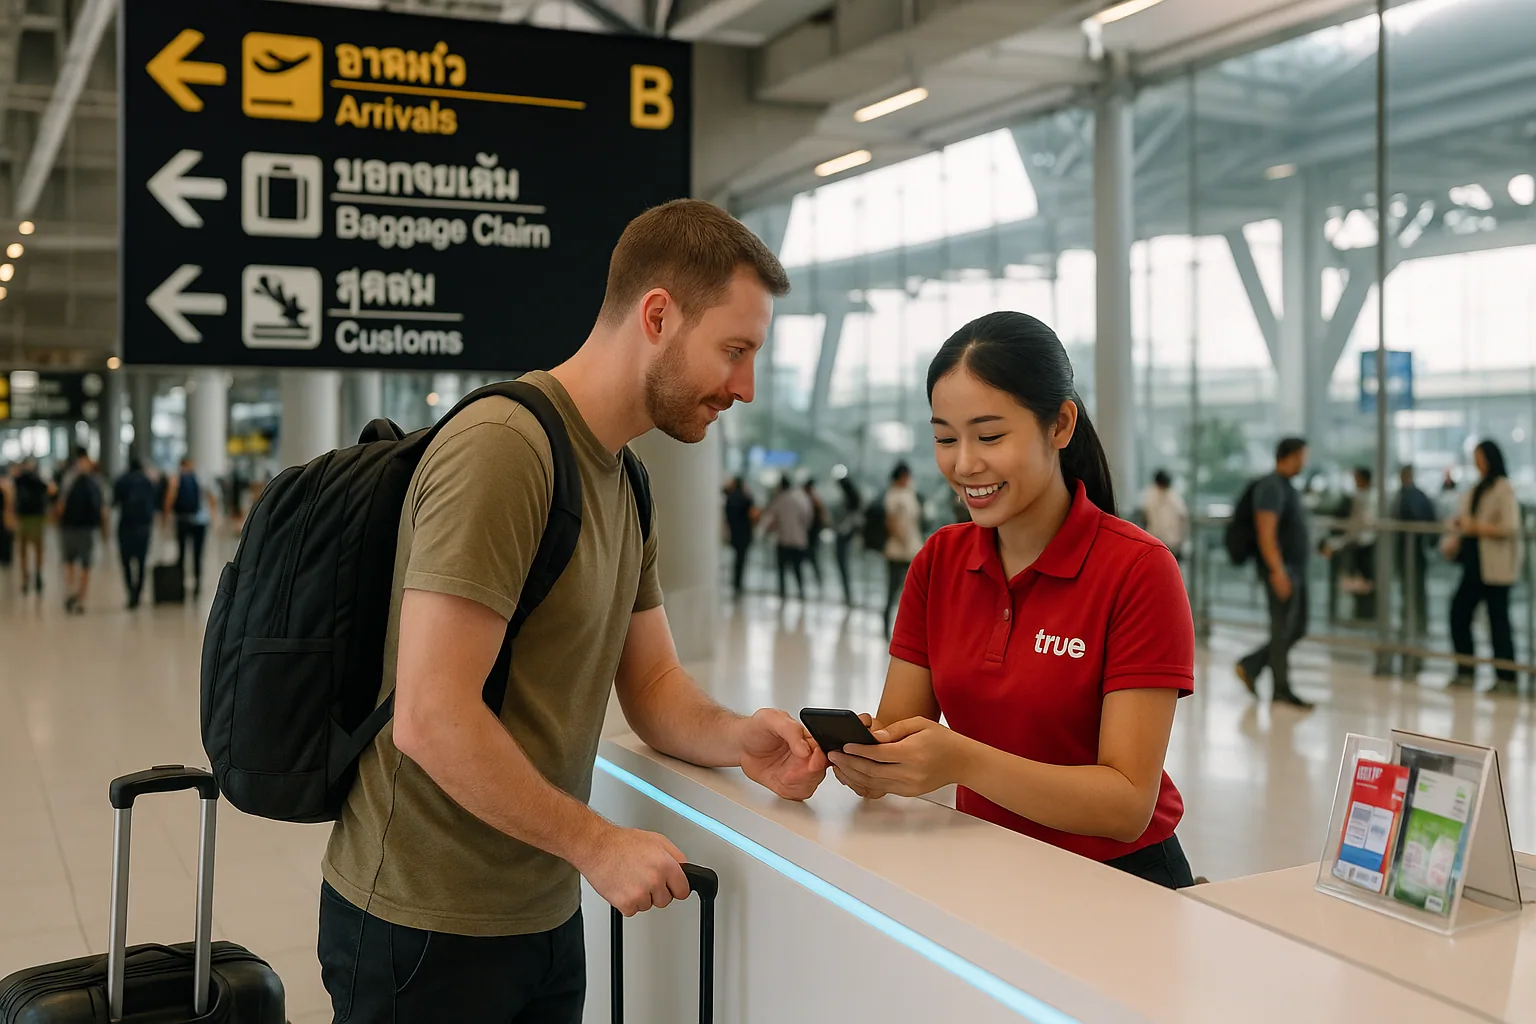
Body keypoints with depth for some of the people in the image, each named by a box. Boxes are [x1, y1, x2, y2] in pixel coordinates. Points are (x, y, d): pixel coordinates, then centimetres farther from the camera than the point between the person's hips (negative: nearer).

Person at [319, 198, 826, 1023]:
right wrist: (598, 845, -17)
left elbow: (651, 684, 8)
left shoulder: (625, 483, 9)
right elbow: (432, 720, -26)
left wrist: (735, 738, -12)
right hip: (427, 931, -8)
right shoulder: (501, 446, -22)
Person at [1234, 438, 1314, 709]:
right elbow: (1266, 533, -22)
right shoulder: (1272, 487, -14)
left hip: (1295, 569, 10)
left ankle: (1250, 666, 18)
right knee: (1284, 631, -3)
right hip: (1282, 570, -10)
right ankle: (1282, 690, 5)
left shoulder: (1286, 487, 16)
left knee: (1296, 629, 12)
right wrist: (1278, 571, -27)